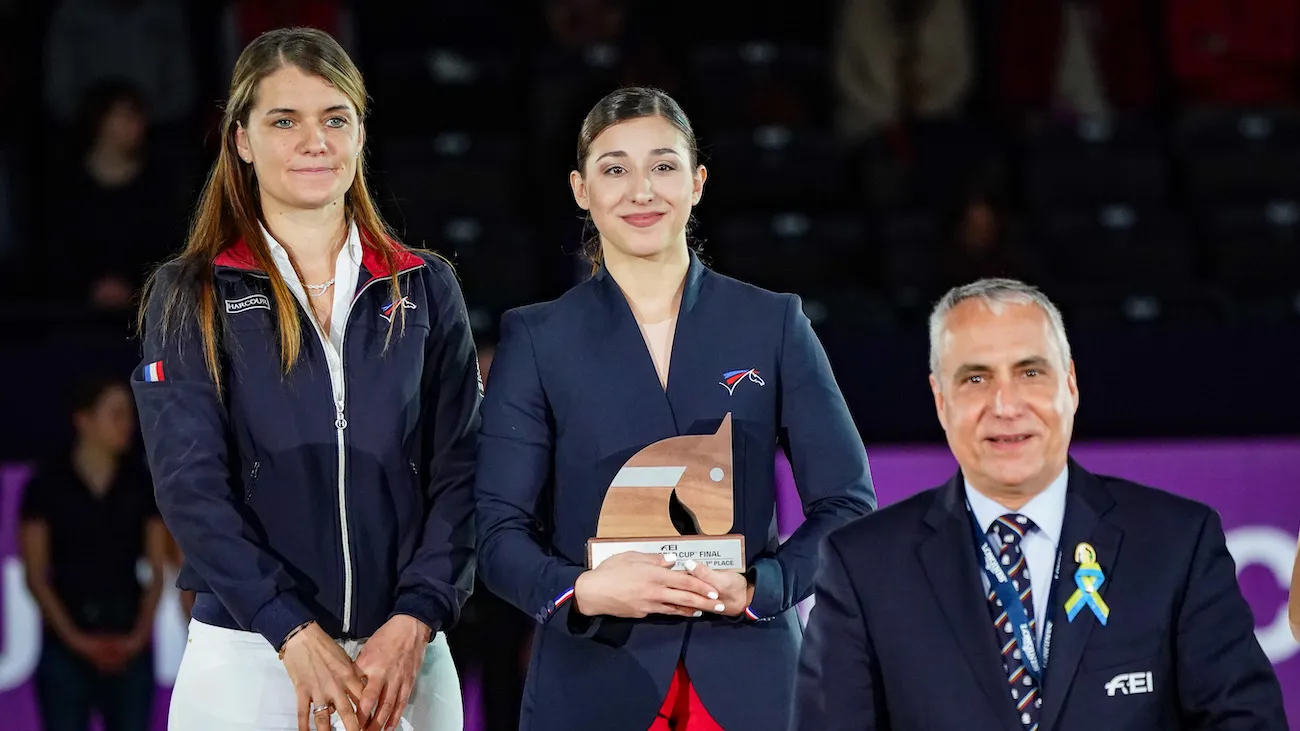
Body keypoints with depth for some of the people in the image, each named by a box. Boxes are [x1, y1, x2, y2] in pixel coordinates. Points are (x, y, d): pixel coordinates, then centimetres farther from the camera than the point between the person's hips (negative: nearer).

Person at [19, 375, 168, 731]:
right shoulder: (47, 485, -2)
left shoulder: (142, 485, 6)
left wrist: (139, 636, -5)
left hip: (129, 644, 2)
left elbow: (157, 571, 7)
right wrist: (77, 640, -9)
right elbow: (35, 575, -2)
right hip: (67, 642, -2)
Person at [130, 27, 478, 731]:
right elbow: (191, 483, -6)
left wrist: (414, 621, -12)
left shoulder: (426, 290, 10)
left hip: (405, 656, 2)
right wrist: (298, 637, -16)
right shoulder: (189, 296, 3)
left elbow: (461, 471, 3)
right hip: (245, 664, -2)